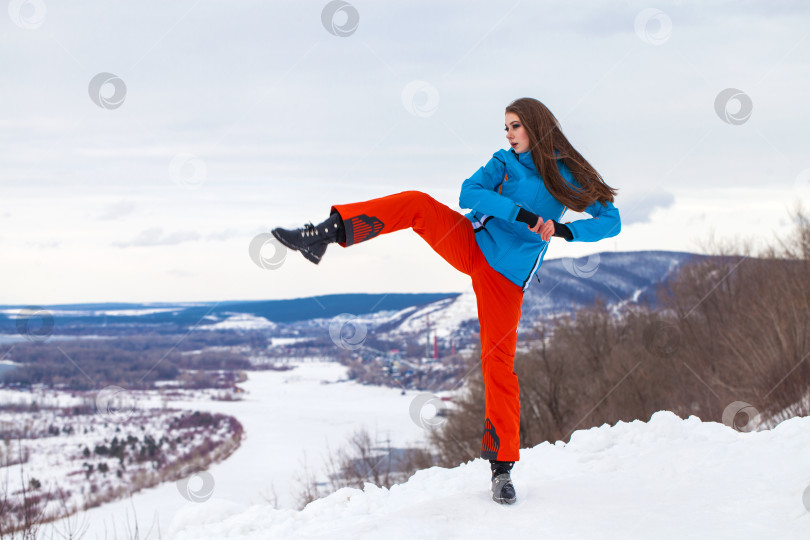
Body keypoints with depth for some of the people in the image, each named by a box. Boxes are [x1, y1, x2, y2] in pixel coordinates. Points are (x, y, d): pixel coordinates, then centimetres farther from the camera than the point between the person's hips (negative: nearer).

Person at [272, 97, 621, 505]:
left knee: (499, 363, -9)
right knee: (417, 204, -21)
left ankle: (502, 467, -2)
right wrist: (524, 216, -20)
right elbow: (469, 194, -9)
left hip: (506, 276, -2)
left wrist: (565, 231, -17)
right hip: (472, 245, 2)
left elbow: (611, 221, 1)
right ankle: (328, 233, -30)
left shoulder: (569, 175, 3)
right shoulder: (505, 162, 8)